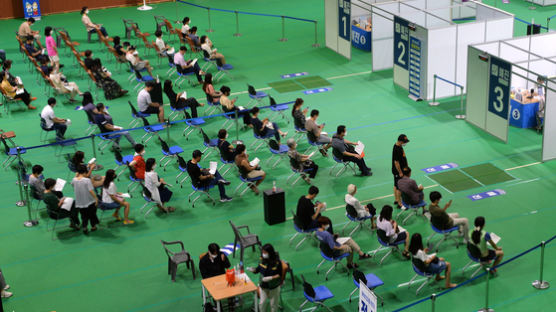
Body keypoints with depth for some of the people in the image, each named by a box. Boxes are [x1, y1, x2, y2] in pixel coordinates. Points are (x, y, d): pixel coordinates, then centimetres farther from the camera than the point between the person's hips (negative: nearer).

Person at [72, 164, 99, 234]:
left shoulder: (74, 180, -7)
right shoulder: (87, 180, -21)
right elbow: (91, 191, -26)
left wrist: (77, 174, 11)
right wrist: (96, 198, -16)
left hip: (79, 203, 3)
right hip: (89, 202, -3)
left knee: (84, 215, 20)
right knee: (92, 214, 20)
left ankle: (84, 228, 17)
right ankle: (93, 226, 33)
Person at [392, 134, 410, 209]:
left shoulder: (400, 146, 3)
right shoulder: (396, 149, -28)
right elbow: (396, 162, -26)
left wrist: (406, 165, 23)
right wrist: (400, 173, -21)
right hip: (398, 171, -10)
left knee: (396, 186, 20)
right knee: (399, 188, -1)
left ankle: (396, 200, 34)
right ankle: (400, 204, 7)